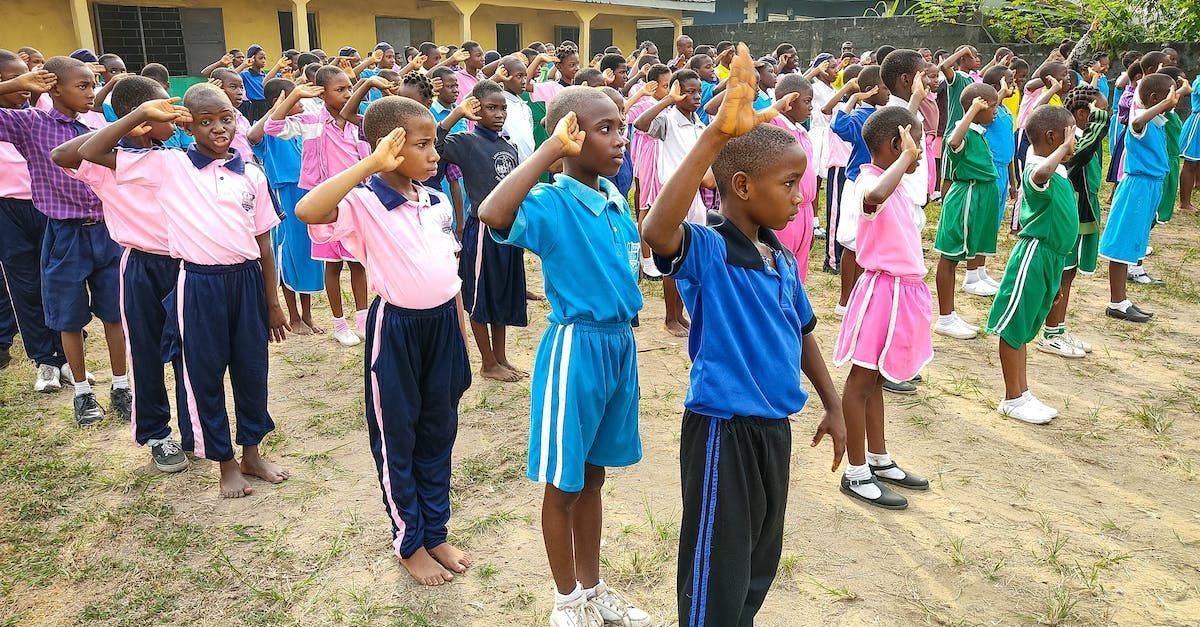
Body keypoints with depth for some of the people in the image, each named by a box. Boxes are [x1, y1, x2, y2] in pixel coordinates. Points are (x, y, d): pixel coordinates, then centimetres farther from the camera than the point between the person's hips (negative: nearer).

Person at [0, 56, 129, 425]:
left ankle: (120, 388, 22)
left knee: (115, 313, 8)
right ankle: (82, 392, 25)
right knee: (71, 319, 9)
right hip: (65, 236, -2)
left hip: (106, 232, 3)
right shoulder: (32, 125, -5)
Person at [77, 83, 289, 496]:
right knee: (204, 375, 8)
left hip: (247, 279, 2)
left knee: (251, 370, 12)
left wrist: (273, 303, 7)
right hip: (199, 283, -2)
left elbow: (263, 243, 7)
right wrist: (141, 115, -12)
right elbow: (91, 153, -6)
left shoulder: (252, 175, 4)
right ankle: (226, 462, 25)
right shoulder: (167, 165, -3)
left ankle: (251, 453, 31)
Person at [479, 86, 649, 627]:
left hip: (620, 342, 7)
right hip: (576, 347, -7)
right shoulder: (551, 203, -17)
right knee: (564, 485, 10)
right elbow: (492, 215, -39)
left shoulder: (614, 197, 5)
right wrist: (549, 150, -33)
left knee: (592, 476, 21)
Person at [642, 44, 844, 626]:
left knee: (760, 566, 24)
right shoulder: (705, 250, -19)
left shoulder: (783, 258, 5)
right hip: (722, 430, -8)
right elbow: (656, 230, -42)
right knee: (717, 578, 6)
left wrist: (832, 404, 20)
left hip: (775, 426, 8)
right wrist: (716, 135, -46)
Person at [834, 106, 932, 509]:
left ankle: (879, 460, 30)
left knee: (876, 378, 18)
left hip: (904, 289, 10)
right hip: (883, 290, -10)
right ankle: (856, 474, 12)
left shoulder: (894, 182, 9)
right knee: (862, 380, 1)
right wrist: (907, 156, -35)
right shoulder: (870, 181, -21)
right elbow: (874, 197, -45)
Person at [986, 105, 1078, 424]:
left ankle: (1023, 394, 27)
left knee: (1023, 329, 17)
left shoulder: (1058, 169, 11)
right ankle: (1012, 400, 11)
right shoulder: (1037, 171, -20)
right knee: (1013, 328, 2)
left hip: (1051, 258, 10)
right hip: (1034, 256, -10)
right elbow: (1040, 174, -47)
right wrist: (1065, 146, -31)